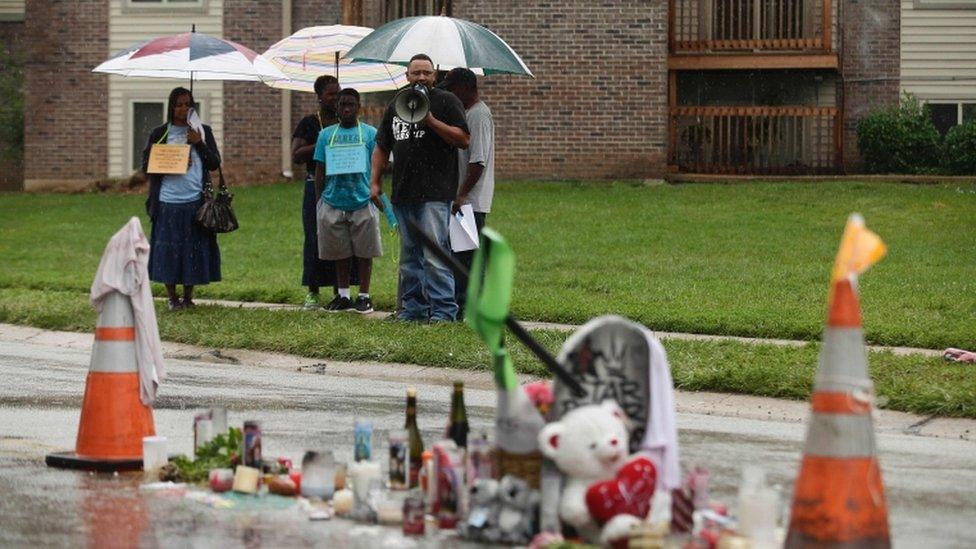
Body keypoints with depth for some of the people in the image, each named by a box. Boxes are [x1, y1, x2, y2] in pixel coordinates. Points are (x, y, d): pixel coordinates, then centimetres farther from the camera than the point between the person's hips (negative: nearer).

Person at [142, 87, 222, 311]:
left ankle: (188, 296, 13)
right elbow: (146, 166, 4)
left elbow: (215, 163, 6)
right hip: (167, 202, -1)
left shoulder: (203, 131, 11)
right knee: (168, 249, -2)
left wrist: (199, 143, -7)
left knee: (193, 249, 2)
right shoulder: (159, 134, 7)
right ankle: (172, 298, 7)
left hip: (195, 201, 1)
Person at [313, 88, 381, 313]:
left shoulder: (370, 134, 3)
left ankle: (364, 295, 9)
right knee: (340, 253, 9)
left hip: (362, 202, -2)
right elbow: (320, 170, 11)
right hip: (333, 202, 2)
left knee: (364, 252, 2)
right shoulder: (326, 134, 9)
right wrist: (319, 201, 7)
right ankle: (343, 295, 17)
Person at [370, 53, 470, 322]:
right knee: (409, 255, 10)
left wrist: (431, 121, -15)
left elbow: (463, 139, -7)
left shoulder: (446, 101, 2)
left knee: (434, 254, -12)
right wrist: (375, 181, 12)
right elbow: (382, 147, 22)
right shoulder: (396, 106, 18)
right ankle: (413, 307, 16)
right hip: (403, 193, 6)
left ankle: (443, 309, -11)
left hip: (434, 193, -6)